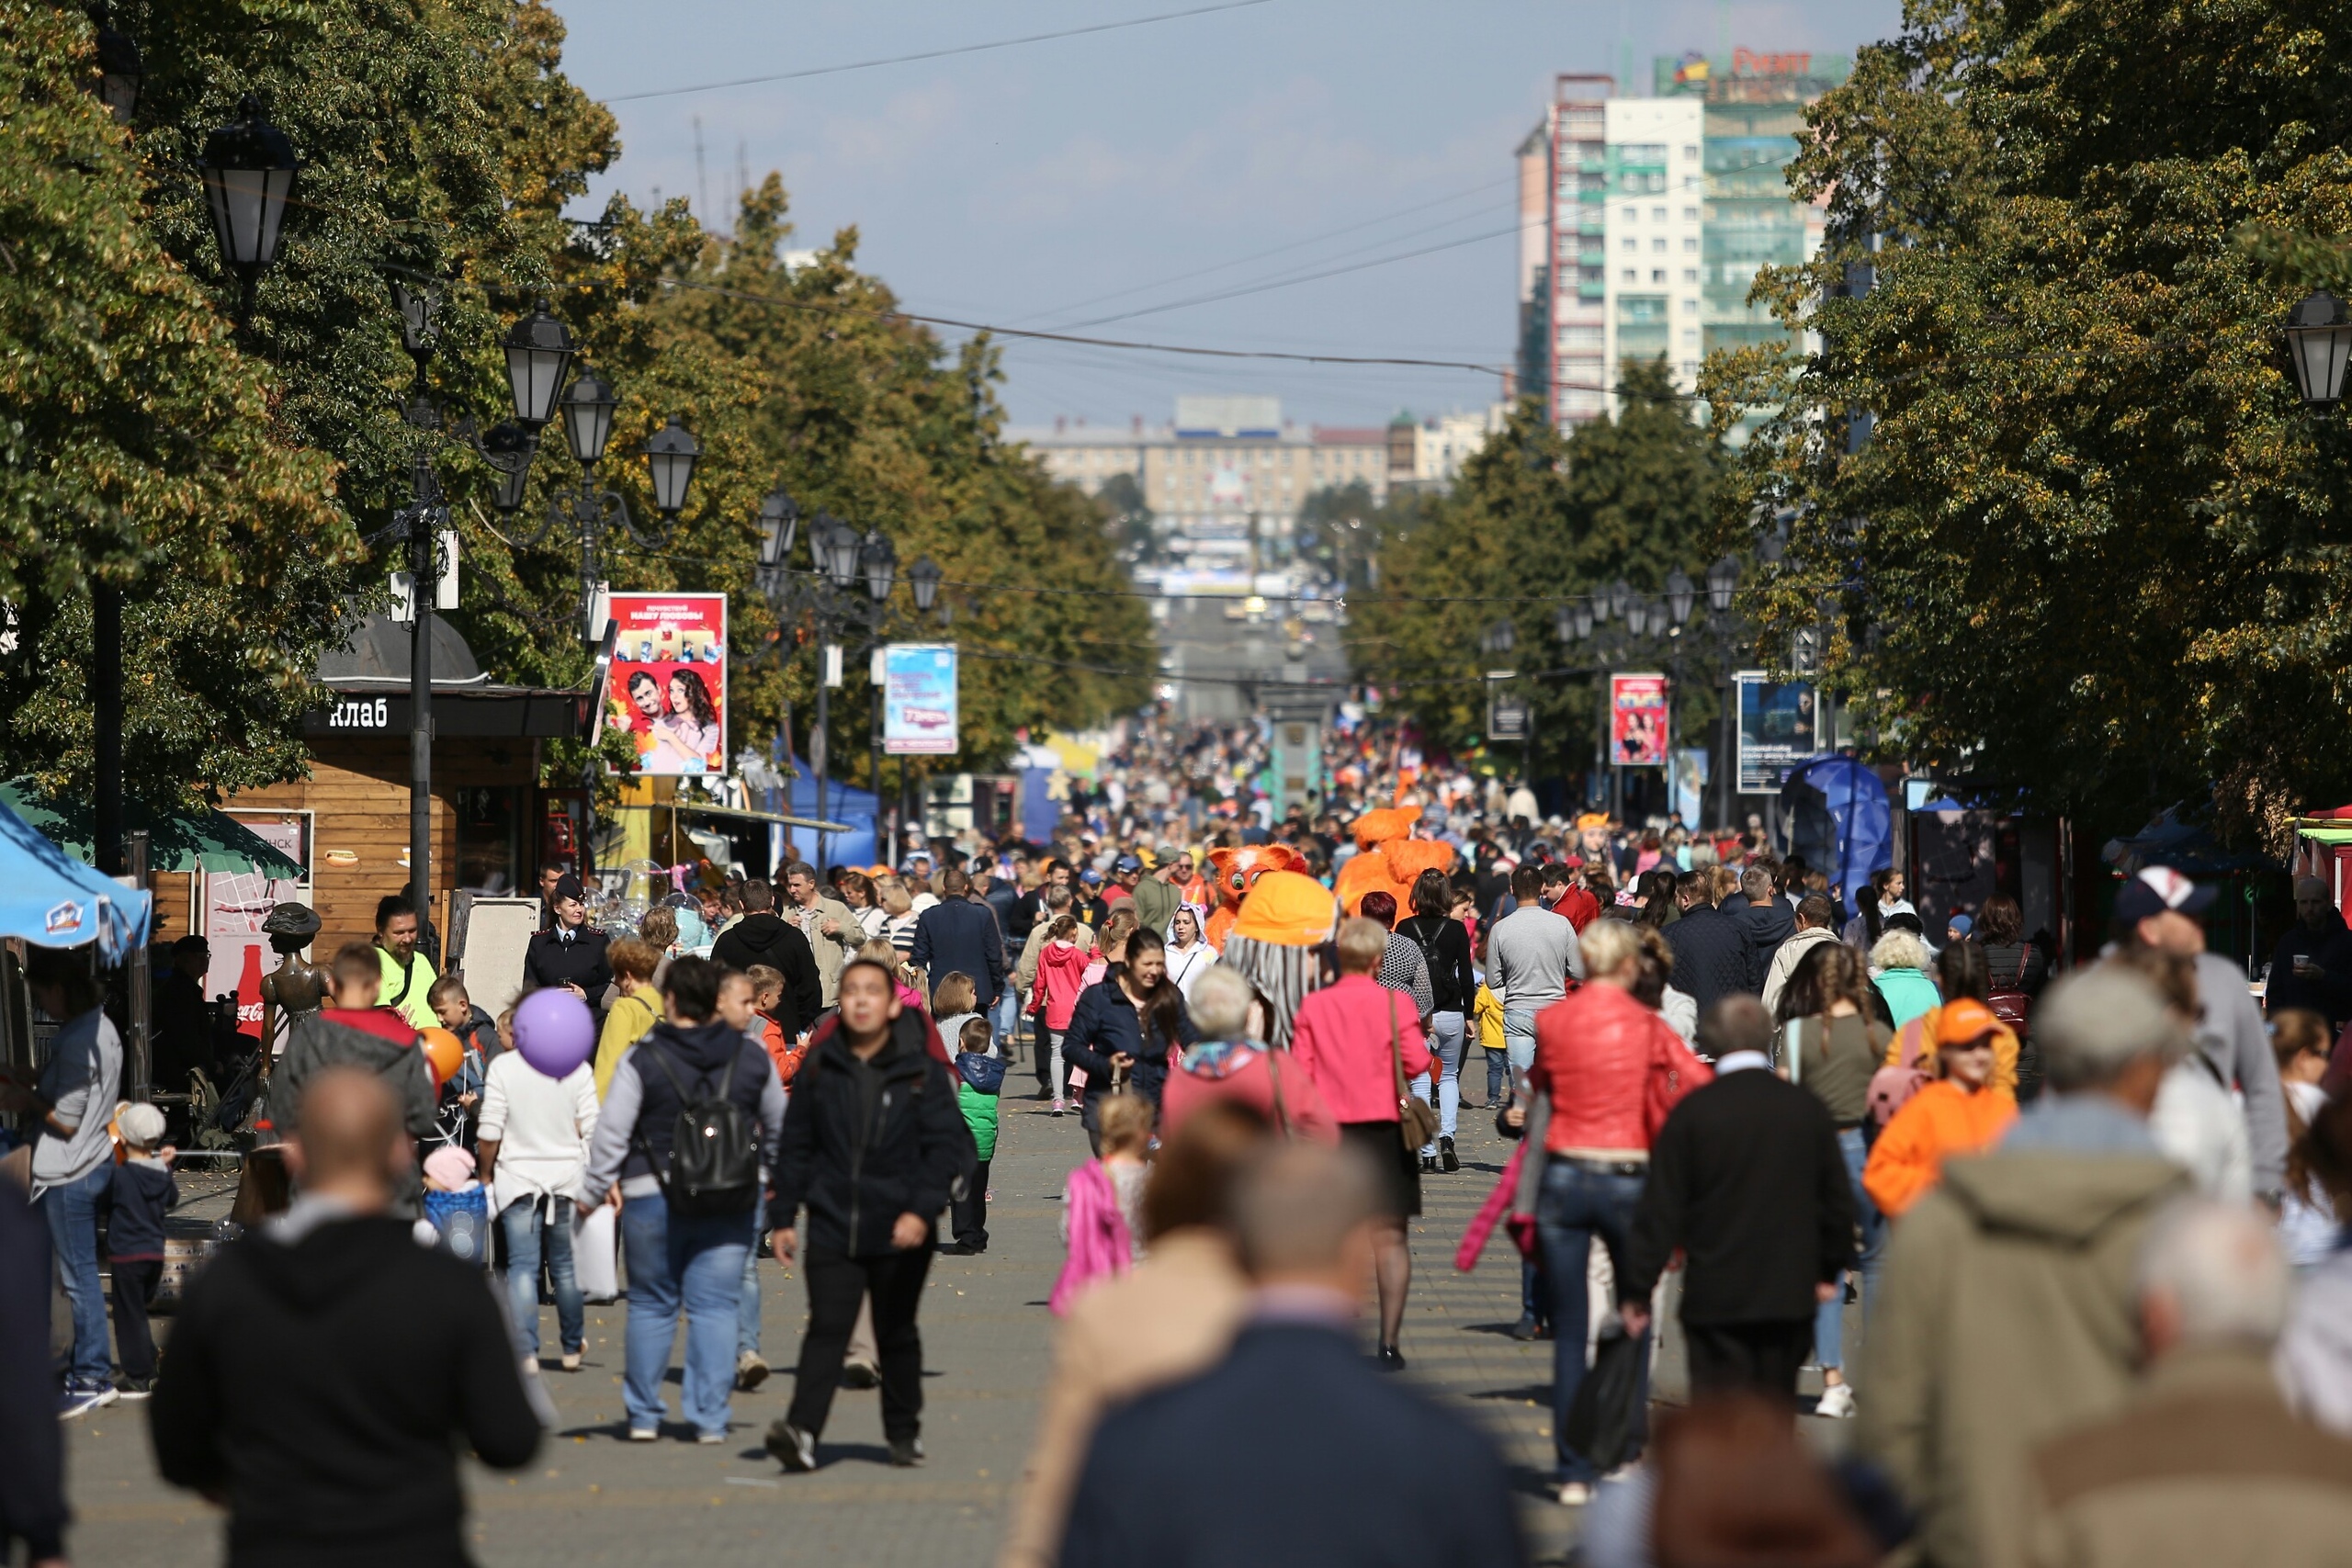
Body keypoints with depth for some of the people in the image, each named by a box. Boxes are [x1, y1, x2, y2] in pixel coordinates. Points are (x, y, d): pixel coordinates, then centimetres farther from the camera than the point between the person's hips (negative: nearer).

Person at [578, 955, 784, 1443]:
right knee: (715, 1306, 3)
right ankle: (710, 1417, -2)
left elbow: (611, 1133, -7)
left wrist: (593, 1190, 4)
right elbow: (779, 1127, 15)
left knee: (651, 1305, 11)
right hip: (729, 1202, 2)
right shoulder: (752, 1058, 3)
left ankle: (643, 1415, 14)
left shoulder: (642, 1061, -7)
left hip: (652, 1199, -2)